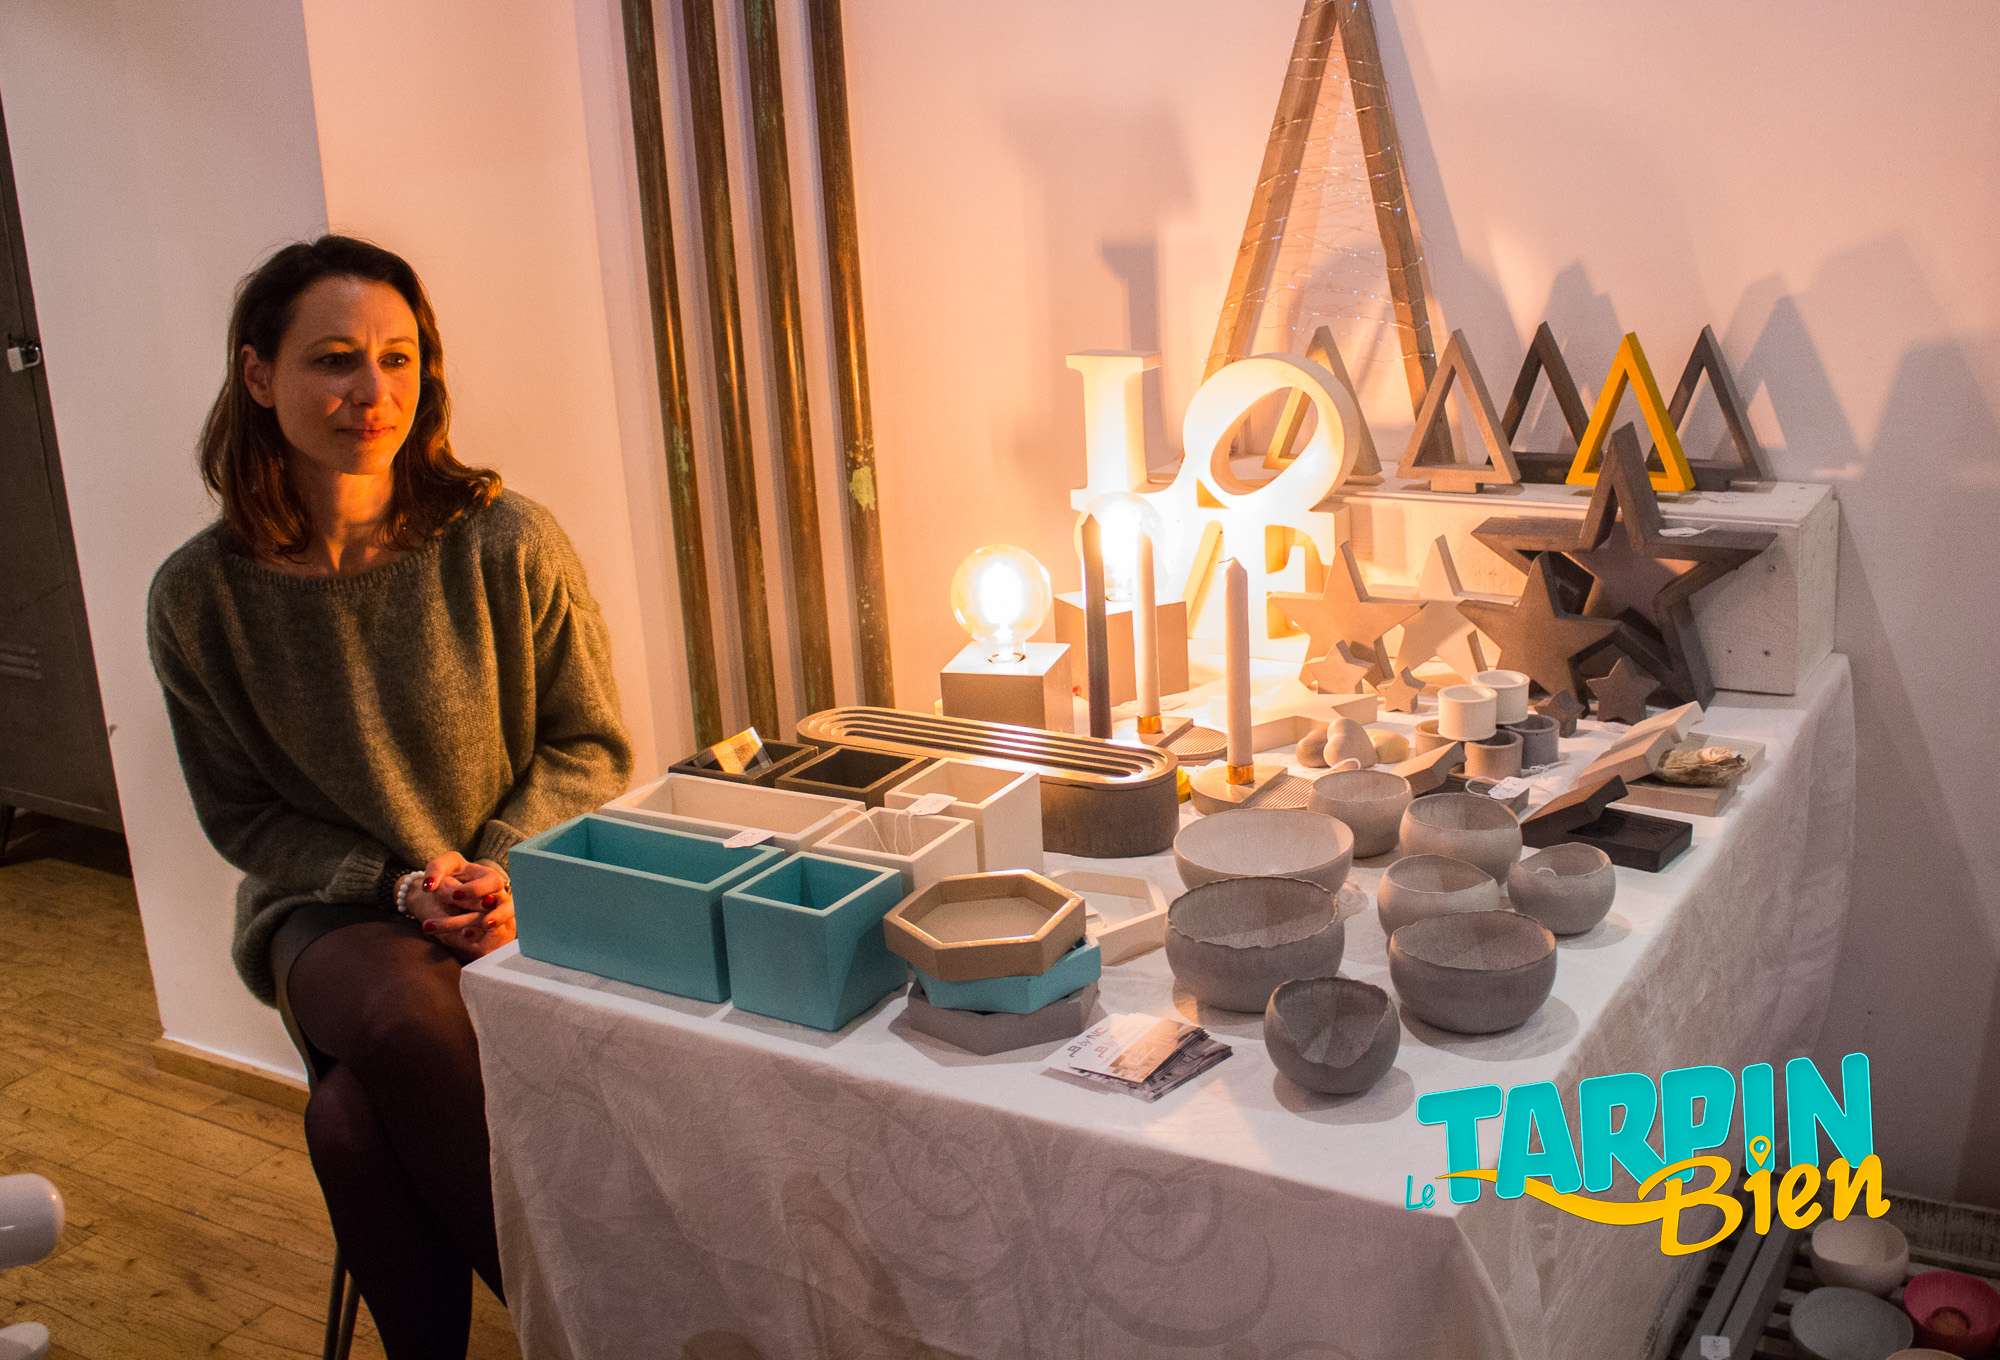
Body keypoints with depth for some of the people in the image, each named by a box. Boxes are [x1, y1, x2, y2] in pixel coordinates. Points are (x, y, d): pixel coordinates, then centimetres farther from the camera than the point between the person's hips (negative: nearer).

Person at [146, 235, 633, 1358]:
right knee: (402, 1022, -32)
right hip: (329, 910, 2)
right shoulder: (202, 594, -3)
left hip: (518, 900, -1)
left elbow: (592, 747, 2)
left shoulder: (508, 545, -7)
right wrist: (400, 886, -11)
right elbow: (244, 815, 4)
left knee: (354, 1120, -27)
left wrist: (506, 863, -14)